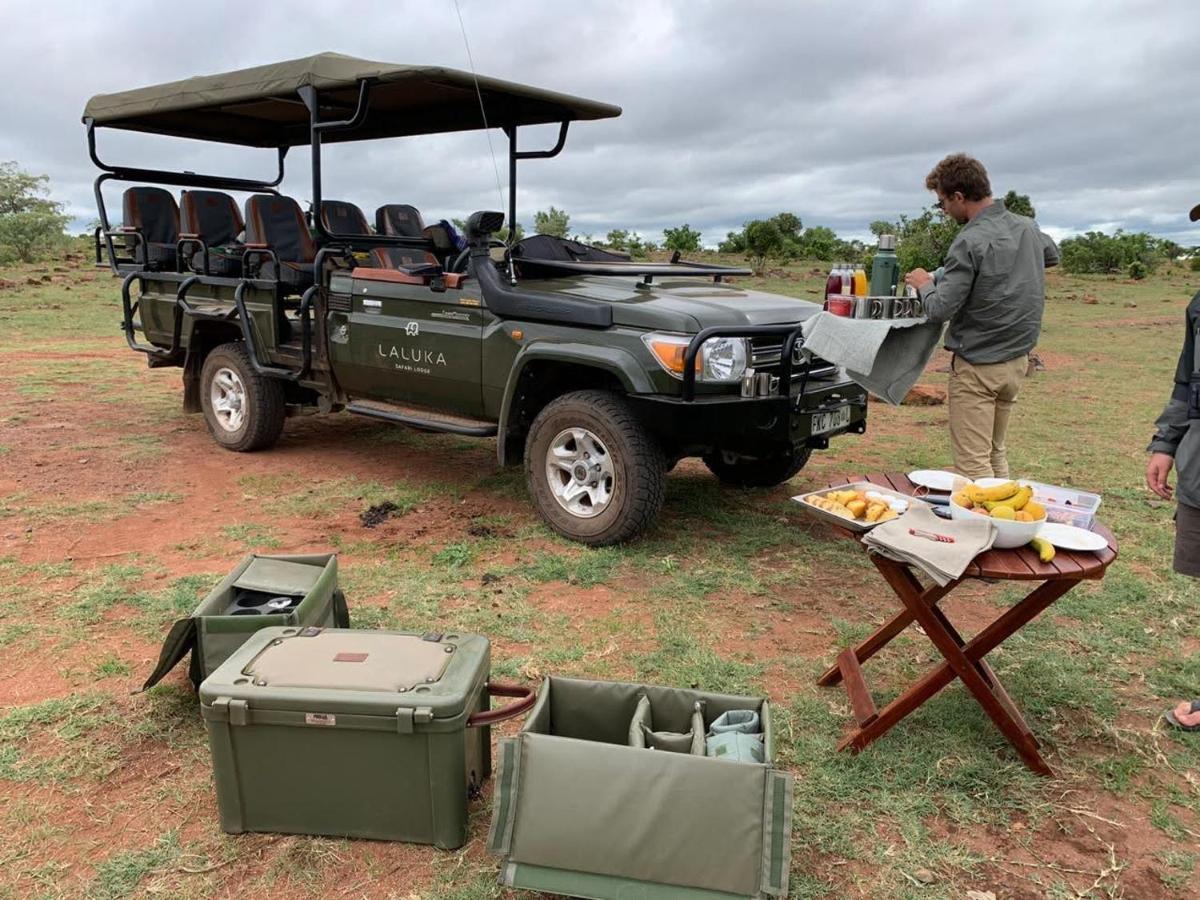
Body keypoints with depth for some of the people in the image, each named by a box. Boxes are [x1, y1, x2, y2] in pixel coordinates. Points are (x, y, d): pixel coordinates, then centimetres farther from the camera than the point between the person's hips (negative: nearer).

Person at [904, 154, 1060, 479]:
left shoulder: (970, 242, -19)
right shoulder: (1028, 227, 5)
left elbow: (940, 310, -19)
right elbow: (1052, 255, 29)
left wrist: (924, 284, 0)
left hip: (977, 365, -8)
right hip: (1018, 359, 8)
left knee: (972, 462, -2)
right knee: (996, 452, 19)